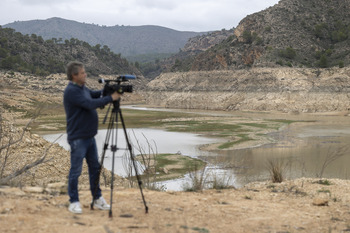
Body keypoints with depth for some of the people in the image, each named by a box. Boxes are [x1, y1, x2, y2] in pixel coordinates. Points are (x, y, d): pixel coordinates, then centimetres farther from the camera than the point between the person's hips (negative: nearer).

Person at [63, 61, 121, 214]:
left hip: (89, 137, 9)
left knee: (95, 168, 12)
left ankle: (98, 199, 21)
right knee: (75, 171, 0)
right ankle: (74, 202, 9)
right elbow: (90, 104, -24)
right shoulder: (71, 91, -17)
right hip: (78, 138, -9)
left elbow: (95, 94, 22)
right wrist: (110, 98, -18)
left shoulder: (82, 88, 12)